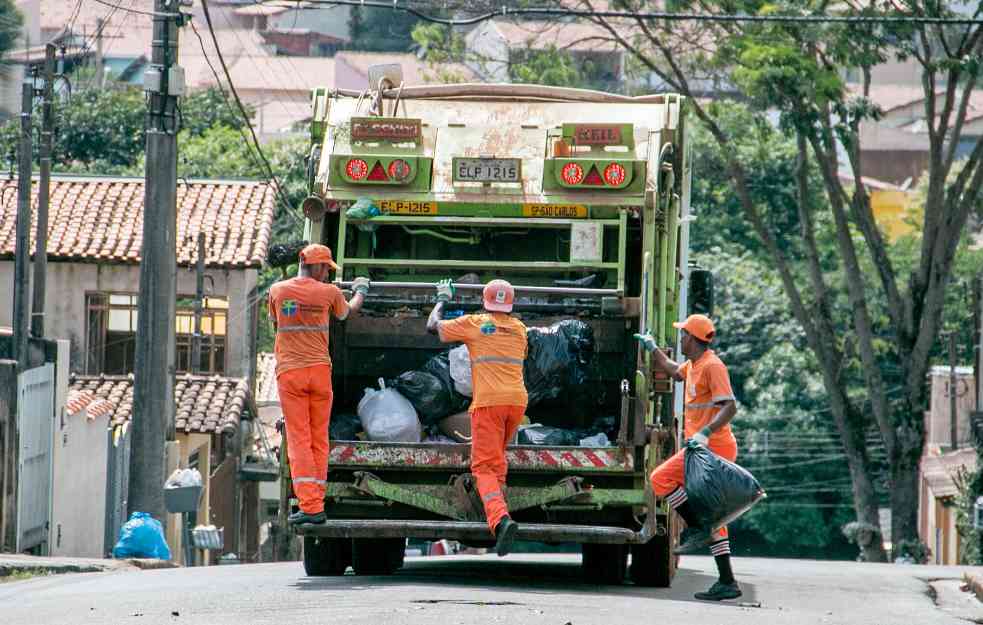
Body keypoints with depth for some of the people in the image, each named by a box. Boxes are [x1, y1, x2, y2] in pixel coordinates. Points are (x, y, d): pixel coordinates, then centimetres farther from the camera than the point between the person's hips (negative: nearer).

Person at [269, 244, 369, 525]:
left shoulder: (277, 290, 1)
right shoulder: (329, 292, -2)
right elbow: (348, 312, 21)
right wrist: (360, 291, 42)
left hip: (289, 372, 0)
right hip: (320, 370, 0)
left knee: (299, 439, -3)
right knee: (319, 439, 10)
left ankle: (310, 506, -14)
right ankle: (316, 503, 11)